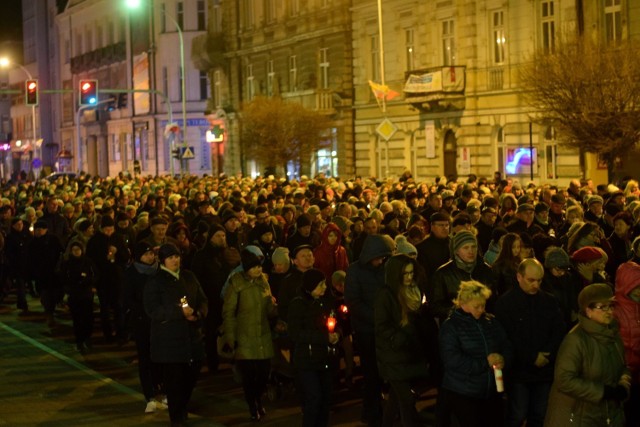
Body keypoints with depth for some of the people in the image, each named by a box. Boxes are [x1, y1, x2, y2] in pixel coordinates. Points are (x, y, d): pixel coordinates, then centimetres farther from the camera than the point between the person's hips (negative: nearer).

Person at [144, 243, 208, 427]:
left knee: (191, 376, 12)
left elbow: (202, 300, 14)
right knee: (174, 380, -1)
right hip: (169, 339, -5)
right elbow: (152, 310, -15)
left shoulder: (189, 277, 11)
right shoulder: (155, 281, -5)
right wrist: (179, 312, -22)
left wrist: (199, 314, -9)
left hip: (192, 336, 5)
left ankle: (182, 410, 36)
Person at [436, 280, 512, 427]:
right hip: (461, 394, -5)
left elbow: (506, 347, 7)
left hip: (492, 392, 5)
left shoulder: (491, 322, 8)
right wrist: (485, 363, -19)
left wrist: (503, 360, -17)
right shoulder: (450, 326, -9)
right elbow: (452, 360, -19)